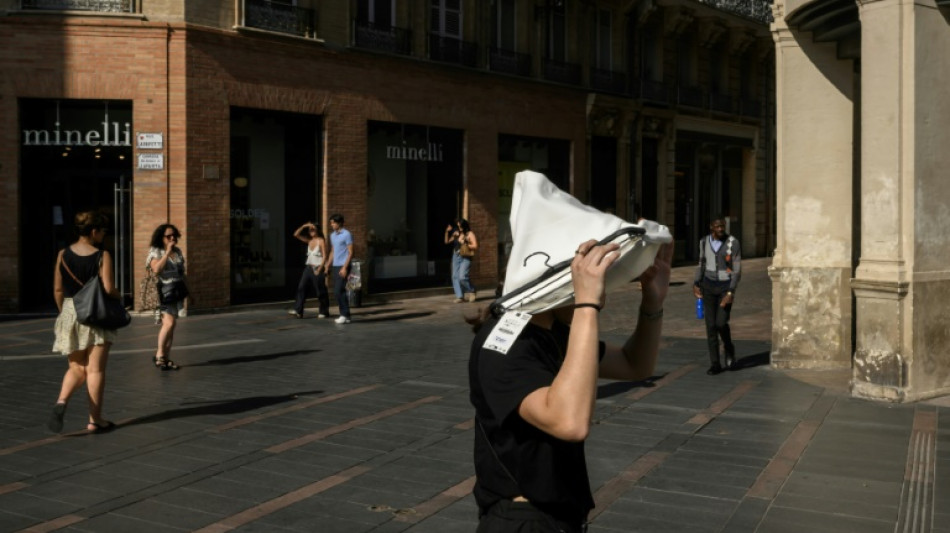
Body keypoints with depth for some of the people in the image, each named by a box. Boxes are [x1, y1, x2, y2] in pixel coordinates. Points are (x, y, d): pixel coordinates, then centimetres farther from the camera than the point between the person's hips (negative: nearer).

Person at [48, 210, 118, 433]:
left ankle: (61, 402, -13)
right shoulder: (102, 256, -10)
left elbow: (58, 289, 4)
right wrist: (118, 296, 4)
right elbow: (108, 288, -17)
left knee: (76, 369, 14)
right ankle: (95, 420, 7)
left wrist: (64, 312, 17)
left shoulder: (63, 254, 2)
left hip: (70, 313, 4)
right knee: (95, 370, 3)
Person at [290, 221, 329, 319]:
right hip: (308, 267, 6)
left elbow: (324, 256, -11)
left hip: (317, 268, -6)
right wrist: (303, 226, -3)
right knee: (301, 287, -6)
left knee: (320, 291, 0)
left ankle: (323, 312, 12)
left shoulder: (321, 241, -6)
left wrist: (319, 269, -17)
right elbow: (296, 234, 10)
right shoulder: (309, 240, 12)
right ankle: (298, 311, -9)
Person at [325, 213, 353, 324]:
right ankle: (344, 315, 11)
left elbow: (350, 252, -11)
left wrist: (345, 267, -17)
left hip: (342, 266, -8)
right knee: (337, 291, 6)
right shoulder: (332, 235, 16)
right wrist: (327, 265, 16)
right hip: (335, 266, 8)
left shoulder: (346, 234, -8)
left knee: (339, 291, -12)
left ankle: (345, 315, -6)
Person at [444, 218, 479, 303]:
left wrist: (465, 244, -11)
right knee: (455, 277, -1)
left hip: (465, 258, -6)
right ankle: (459, 296, 2)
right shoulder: (456, 234, 13)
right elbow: (447, 241, 19)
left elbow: (475, 246, -9)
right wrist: (447, 232, 8)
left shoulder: (470, 234, -2)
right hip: (456, 257, 6)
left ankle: (471, 291, 5)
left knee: (462, 277, -18)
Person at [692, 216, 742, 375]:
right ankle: (715, 364, 7)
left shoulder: (733, 243, -11)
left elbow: (737, 270, -11)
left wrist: (731, 293, -19)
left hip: (726, 286, -3)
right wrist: (696, 284, 2)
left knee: (721, 323, -12)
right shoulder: (704, 242, 1)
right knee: (710, 325, -1)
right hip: (709, 286, 3)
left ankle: (729, 348, 21)